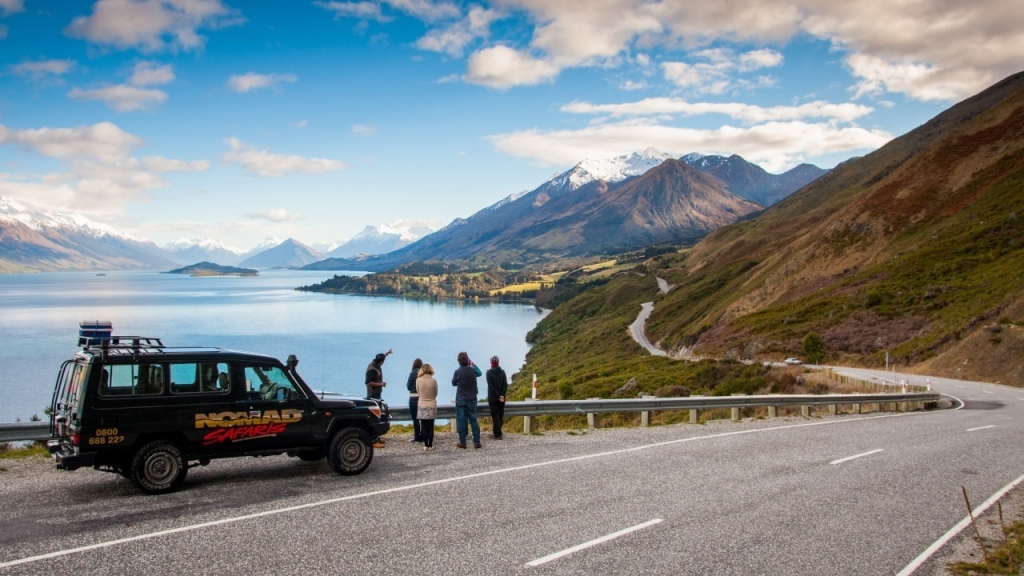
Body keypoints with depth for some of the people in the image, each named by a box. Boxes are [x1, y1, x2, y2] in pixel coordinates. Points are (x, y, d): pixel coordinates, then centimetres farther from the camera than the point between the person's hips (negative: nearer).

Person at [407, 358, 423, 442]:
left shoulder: (413, 373, -10)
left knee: (415, 418, 2)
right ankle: (423, 436, 15)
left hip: (414, 398, -4)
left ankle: (417, 437, 3)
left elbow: (409, 386, -5)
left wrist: (407, 384, 14)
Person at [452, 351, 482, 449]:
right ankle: (477, 442, 6)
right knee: (473, 420, 8)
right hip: (472, 399, 2)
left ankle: (462, 442, 4)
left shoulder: (458, 372, -13)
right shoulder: (472, 370, -6)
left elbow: (453, 383, 2)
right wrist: (473, 364, 26)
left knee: (461, 421, 4)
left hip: (461, 399, -2)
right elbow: (479, 373, 17)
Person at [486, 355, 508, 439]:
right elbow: (505, 384, -6)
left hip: (493, 397, -4)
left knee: (495, 416, -1)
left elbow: (491, 386, -16)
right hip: (502, 397, 4)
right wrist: (502, 395, -11)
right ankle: (497, 432, 22)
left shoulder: (489, 373, -9)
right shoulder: (502, 372, 2)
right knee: (500, 415, 13)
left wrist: (498, 396, -14)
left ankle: (498, 434, -3)